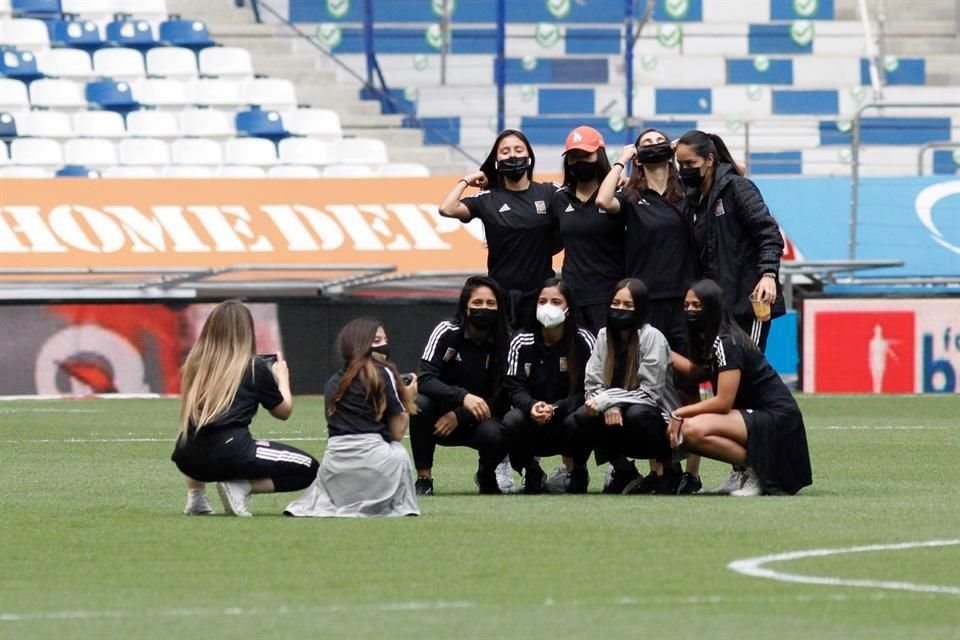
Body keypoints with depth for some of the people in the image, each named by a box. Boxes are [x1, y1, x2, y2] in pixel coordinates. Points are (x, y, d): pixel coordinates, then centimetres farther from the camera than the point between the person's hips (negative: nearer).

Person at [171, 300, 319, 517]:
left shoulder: (195, 363, 11)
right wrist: (282, 377, 32)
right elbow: (283, 411, 14)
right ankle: (241, 486, -7)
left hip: (188, 458, 5)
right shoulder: (255, 367, 1)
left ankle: (196, 494, 20)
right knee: (308, 468, 9)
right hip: (230, 455, -5)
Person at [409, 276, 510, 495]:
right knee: (420, 403, -32)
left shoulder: (505, 342, -11)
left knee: (494, 434, -33)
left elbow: (500, 397, -10)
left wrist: (459, 416, -22)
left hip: (478, 420, 0)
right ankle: (423, 478, -18)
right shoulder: (447, 333, -13)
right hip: (442, 412, 0)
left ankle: (486, 476, 3)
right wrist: (463, 396, -39)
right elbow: (424, 380, -23)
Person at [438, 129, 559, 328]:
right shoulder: (487, 200, 1)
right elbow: (447, 209, -10)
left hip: (540, 293, 1)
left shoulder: (549, 193, 5)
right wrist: (466, 181, -1)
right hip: (501, 295, -1)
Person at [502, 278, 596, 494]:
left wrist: (556, 409, -29)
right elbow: (515, 388, -8)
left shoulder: (584, 341, -8)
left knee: (577, 422, -35)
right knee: (512, 421, -32)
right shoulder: (521, 342, -4)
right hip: (533, 430, 1)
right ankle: (531, 474, -1)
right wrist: (532, 406, -32)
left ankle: (575, 473, -1)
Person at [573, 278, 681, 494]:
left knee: (636, 414, -37)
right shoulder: (604, 336, 0)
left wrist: (605, 401, -25)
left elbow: (649, 393, -19)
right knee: (583, 416, -22)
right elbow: (593, 384, -2)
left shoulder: (652, 338, -15)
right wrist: (610, 406, -23)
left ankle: (669, 469, -7)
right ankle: (625, 474, 0)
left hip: (656, 420, -4)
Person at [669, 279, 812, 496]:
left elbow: (723, 402, -21)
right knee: (677, 432, 1)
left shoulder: (726, 343, -17)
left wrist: (680, 413, -14)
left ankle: (758, 469, -15)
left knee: (694, 430, -29)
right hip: (754, 414, 10)